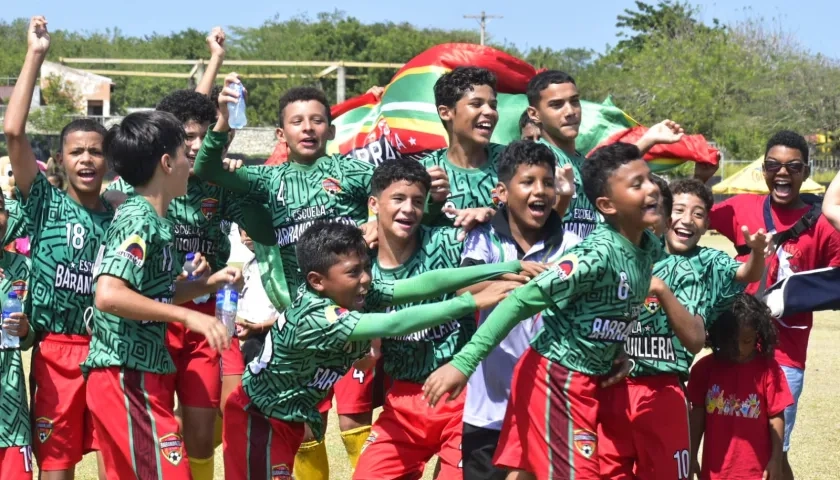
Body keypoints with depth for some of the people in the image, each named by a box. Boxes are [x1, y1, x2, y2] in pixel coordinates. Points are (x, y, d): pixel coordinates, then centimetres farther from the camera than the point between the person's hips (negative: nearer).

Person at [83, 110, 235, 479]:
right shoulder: (138, 221, -15)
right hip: (127, 378, -10)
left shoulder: (151, 220, 14)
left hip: (139, 376, 10)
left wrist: (207, 284, 15)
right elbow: (109, 294, -27)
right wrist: (186, 315, -25)